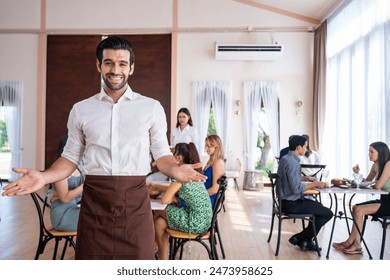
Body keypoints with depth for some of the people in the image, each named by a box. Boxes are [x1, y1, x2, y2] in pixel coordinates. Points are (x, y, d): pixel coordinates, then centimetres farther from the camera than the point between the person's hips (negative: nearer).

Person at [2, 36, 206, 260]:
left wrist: (176, 170, -17)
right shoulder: (81, 110, 8)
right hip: (94, 199, 1)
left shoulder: (152, 107, 3)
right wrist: (44, 177, -7)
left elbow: (161, 154, 4)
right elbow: (71, 157, 11)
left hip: (135, 199, -1)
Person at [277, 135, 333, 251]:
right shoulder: (293, 163, -23)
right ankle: (301, 238, 6)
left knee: (318, 206, 27)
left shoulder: (284, 159, 8)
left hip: (286, 200, 10)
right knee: (328, 213, -6)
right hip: (291, 204, -10)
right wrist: (314, 184, -16)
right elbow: (296, 188, -28)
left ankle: (306, 240, 24)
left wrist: (310, 184, 12)